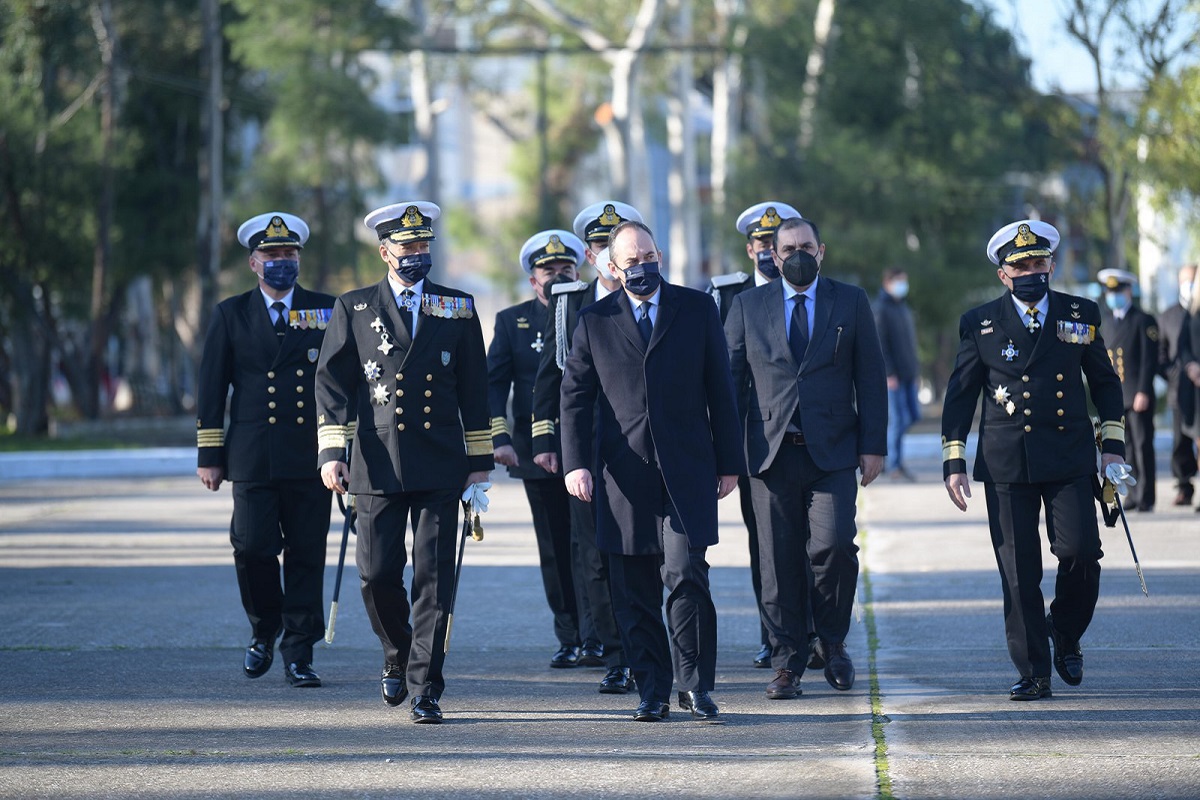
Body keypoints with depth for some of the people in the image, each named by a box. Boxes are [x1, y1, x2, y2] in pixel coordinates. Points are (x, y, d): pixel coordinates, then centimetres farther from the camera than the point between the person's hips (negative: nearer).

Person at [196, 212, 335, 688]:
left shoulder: (326, 311, 9)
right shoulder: (231, 315, 9)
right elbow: (210, 389, 7)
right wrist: (209, 455, 2)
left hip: (311, 456, 0)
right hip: (252, 460, 0)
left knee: (307, 556, 0)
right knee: (253, 547, -8)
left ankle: (299, 654, 6)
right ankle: (264, 631, 18)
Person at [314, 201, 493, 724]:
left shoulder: (458, 309, 9)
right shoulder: (354, 308, 7)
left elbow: (474, 388, 11)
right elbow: (332, 383, 3)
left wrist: (480, 461, 7)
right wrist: (331, 452, -7)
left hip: (440, 464, 0)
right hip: (378, 464, 0)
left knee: (434, 578, -4)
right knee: (377, 574, 0)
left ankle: (424, 689, -1)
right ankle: (398, 658, 27)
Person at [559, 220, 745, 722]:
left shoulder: (697, 310, 7)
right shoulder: (594, 322, 8)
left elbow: (720, 390, 8)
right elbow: (575, 397, 7)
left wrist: (729, 462, 5)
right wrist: (576, 463, -5)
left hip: (686, 472, -1)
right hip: (623, 474, 1)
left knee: (686, 576, -11)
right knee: (634, 592, 3)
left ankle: (695, 686, 0)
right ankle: (652, 691, 11)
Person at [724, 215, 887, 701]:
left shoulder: (850, 302, 9)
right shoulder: (748, 306, 10)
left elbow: (871, 377, 7)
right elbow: (731, 379, 10)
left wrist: (873, 445, -1)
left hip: (832, 452, -1)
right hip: (771, 454, 1)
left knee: (833, 544, -15)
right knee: (780, 561, 1)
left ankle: (832, 641, 8)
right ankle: (787, 663, 10)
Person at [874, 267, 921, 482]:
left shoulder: (904, 308, 17)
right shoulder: (881, 309, -9)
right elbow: (879, 344, -15)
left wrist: (916, 369, 17)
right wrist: (889, 373, -19)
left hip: (908, 373, 8)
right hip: (893, 375, -8)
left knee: (913, 415, 7)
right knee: (898, 419, -7)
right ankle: (895, 466, 0)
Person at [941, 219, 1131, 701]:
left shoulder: (1081, 316, 8)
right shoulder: (980, 324, 5)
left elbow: (1105, 382, 17)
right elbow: (960, 396, 8)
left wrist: (1112, 444, 9)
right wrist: (953, 463, 3)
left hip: (1069, 460, 1)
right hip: (1006, 465, -1)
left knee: (1081, 552, -12)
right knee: (1019, 572, -2)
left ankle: (1065, 634, 17)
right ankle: (1033, 673, 6)